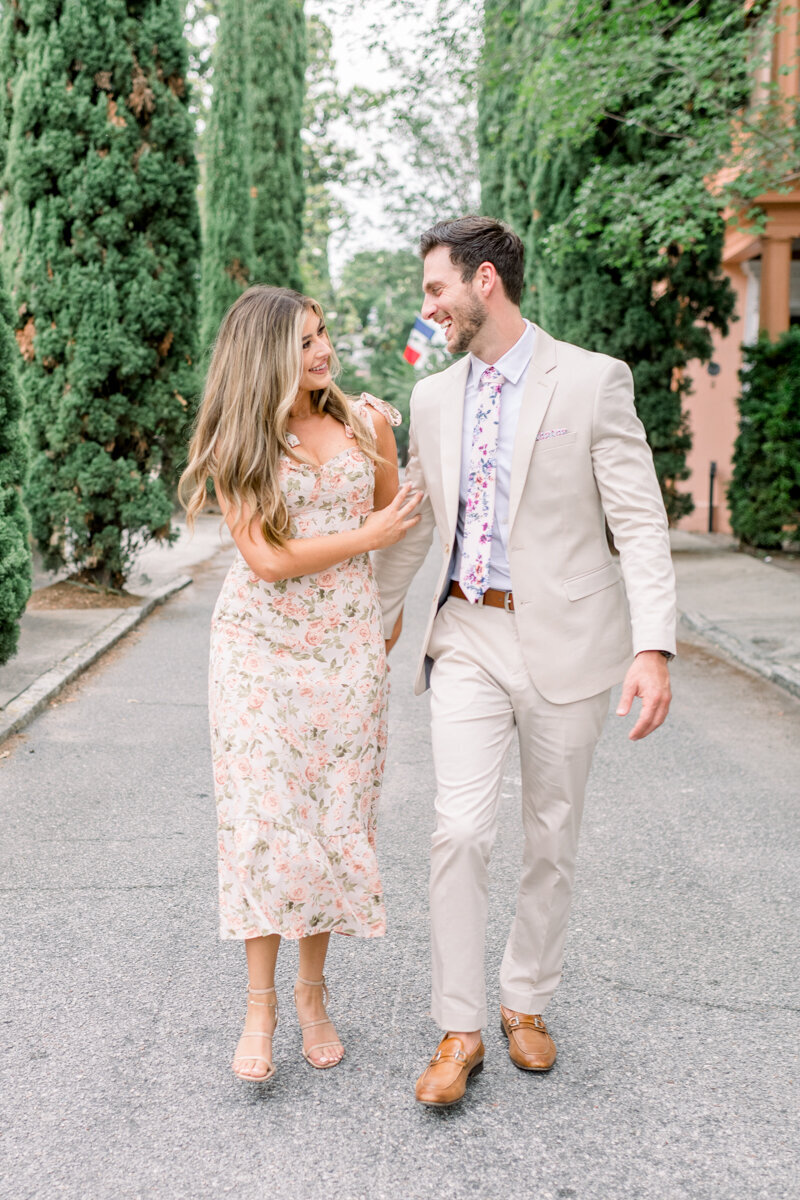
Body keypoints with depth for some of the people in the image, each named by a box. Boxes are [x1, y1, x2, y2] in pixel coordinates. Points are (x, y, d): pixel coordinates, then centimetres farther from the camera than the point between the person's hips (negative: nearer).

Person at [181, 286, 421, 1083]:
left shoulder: (358, 420, 5)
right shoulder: (238, 443, -4)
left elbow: (394, 514, 18)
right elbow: (266, 558, -12)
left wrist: (384, 440, 6)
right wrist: (368, 536, -7)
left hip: (346, 643, 3)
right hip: (260, 644, -2)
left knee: (336, 816, 5)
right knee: (263, 817, -3)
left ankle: (313, 991, 21)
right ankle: (260, 1004, 10)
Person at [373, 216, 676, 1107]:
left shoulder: (593, 381, -7)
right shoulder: (434, 397, 7)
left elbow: (640, 521, -11)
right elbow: (413, 525, 16)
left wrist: (654, 646, -21)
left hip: (564, 641, -2)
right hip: (469, 638, 3)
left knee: (552, 840, 10)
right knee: (460, 832, -6)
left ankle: (526, 1002, 30)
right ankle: (459, 1032, 8)